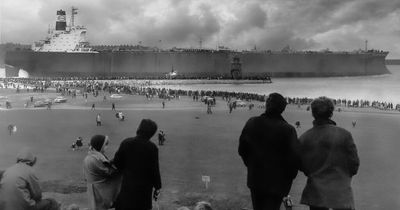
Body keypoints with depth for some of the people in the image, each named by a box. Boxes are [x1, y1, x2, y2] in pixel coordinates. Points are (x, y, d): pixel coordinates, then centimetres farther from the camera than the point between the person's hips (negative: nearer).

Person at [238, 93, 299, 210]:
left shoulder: (251, 123, -6)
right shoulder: (288, 130, -19)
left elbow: (242, 150, 3)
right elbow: (293, 159, -16)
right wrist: (289, 177, 2)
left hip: (255, 179, 4)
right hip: (276, 182, -4)